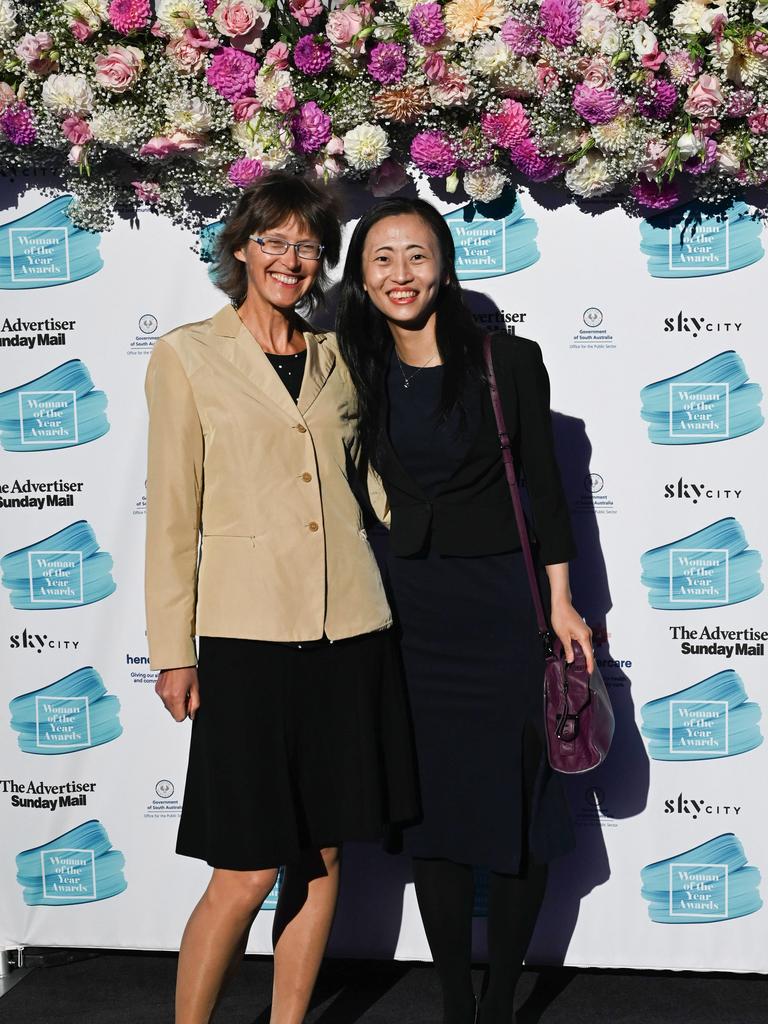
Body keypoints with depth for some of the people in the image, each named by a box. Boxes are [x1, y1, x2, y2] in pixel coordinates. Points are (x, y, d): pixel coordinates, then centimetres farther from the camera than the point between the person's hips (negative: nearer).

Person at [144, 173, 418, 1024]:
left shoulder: (337, 359, 13)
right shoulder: (185, 356, 2)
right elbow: (173, 512, -1)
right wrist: (172, 649, -4)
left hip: (349, 634, 4)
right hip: (248, 635, -4)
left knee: (323, 855, 11)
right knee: (247, 873, -3)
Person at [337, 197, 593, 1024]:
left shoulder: (510, 363, -4)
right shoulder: (361, 375, 4)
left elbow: (544, 488, -1)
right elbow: (367, 491, 11)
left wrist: (561, 604, -4)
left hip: (506, 605, -2)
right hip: (414, 608, 3)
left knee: (520, 803, 5)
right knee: (435, 806, 8)